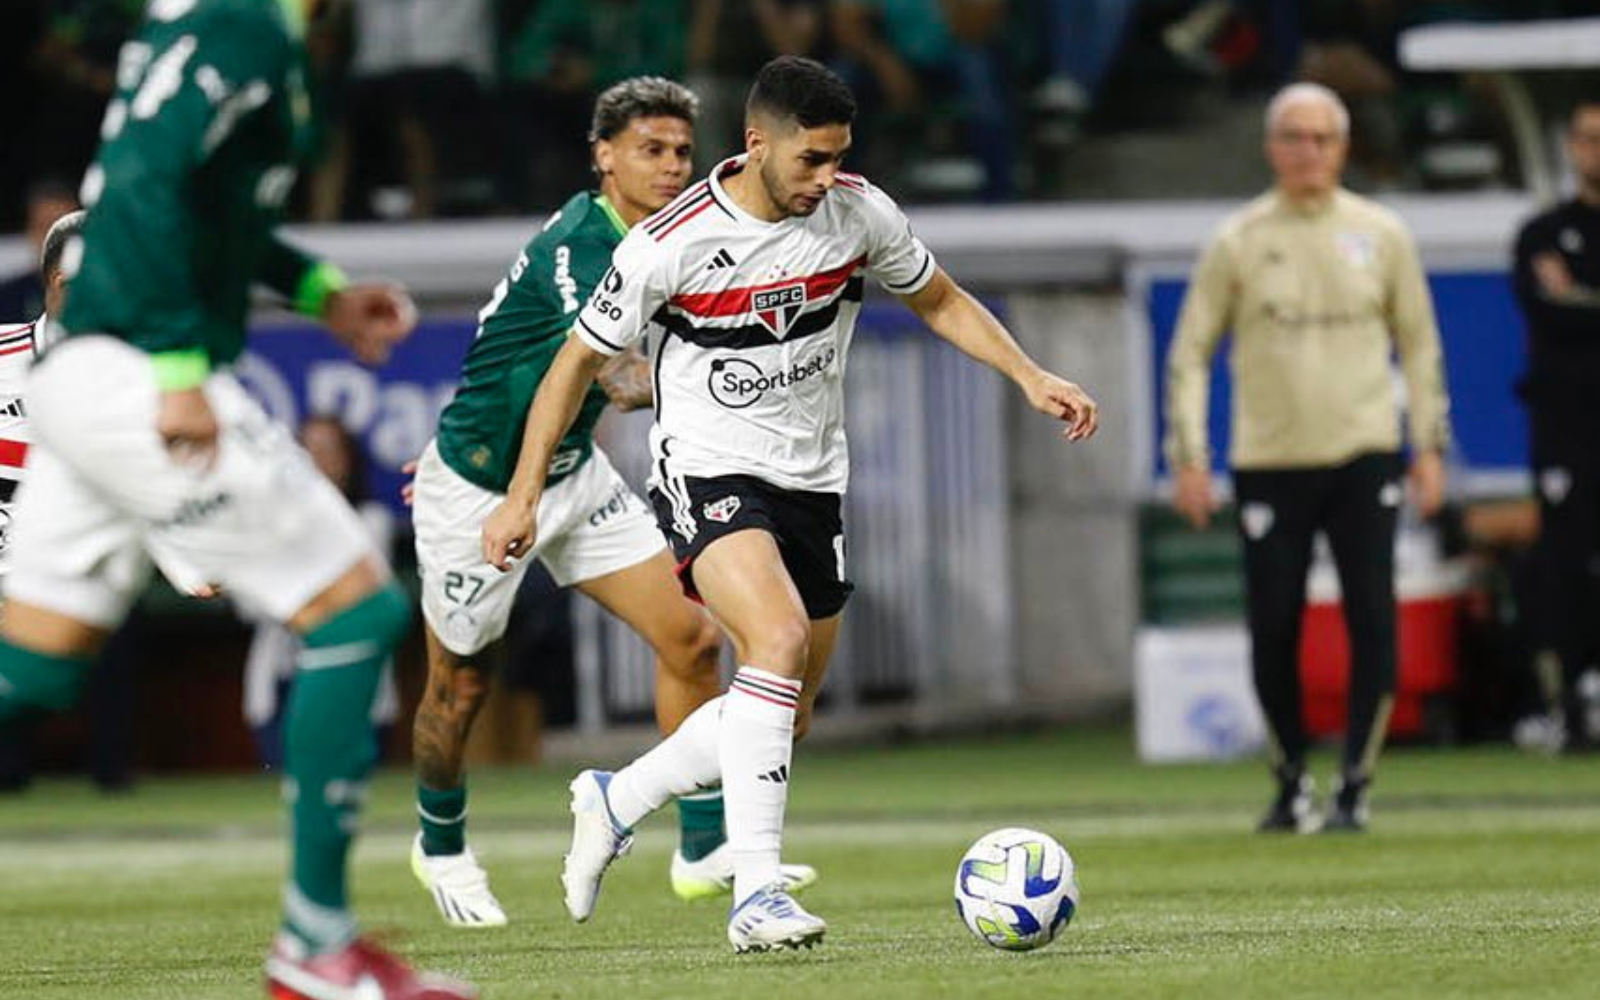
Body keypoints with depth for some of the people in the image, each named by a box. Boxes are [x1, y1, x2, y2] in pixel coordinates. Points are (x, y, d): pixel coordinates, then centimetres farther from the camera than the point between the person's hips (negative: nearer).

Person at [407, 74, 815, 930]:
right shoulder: (576, 246, -28)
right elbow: (622, 378, -42)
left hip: (572, 473, 8)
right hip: (477, 494, -8)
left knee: (690, 639, -4)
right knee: (459, 689, 8)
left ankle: (706, 852, 4)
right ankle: (441, 847, 35)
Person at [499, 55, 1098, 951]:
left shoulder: (859, 212, -6)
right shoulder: (669, 246, -17)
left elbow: (942, 302, 12)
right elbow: (580, 361, -5)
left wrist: (1032, 377, -2)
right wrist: (525, 495, -6)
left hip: (812, 482, 6)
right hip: (709, 473, -6)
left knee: (785, 722, 10)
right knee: (780, 639, -31)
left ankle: (615, 801, 35)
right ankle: (757, 896, -32)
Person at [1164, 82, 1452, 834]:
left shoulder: (1380, 235, 5)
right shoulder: (1237, 242, 2)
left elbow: (1419, 343, 12)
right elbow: (1190, 353, 4)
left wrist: (1430, 446, 7)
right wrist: (1188, 457, -3)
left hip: (1363, 459, 0)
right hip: (1269, 462, 0)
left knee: (1373, 623, -10)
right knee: (1274, 632, -1)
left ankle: (1354, 786, -4)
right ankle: (1291, 784, 16)